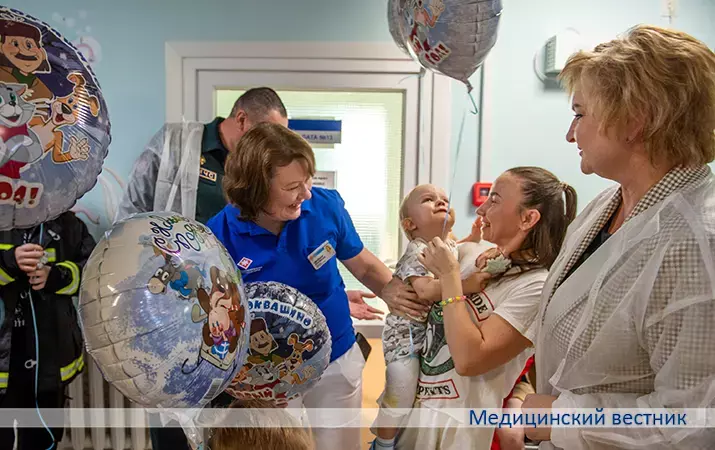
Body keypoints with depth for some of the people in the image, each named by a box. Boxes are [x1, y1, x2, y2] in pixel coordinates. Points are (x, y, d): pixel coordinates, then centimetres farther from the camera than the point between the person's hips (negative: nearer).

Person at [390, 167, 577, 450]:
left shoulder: (535, 286, -20)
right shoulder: (485, 261, 4)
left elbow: (469, 359, -26)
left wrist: (450, 277, -22)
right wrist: (469, 282, -10)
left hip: (458, 426, -6)